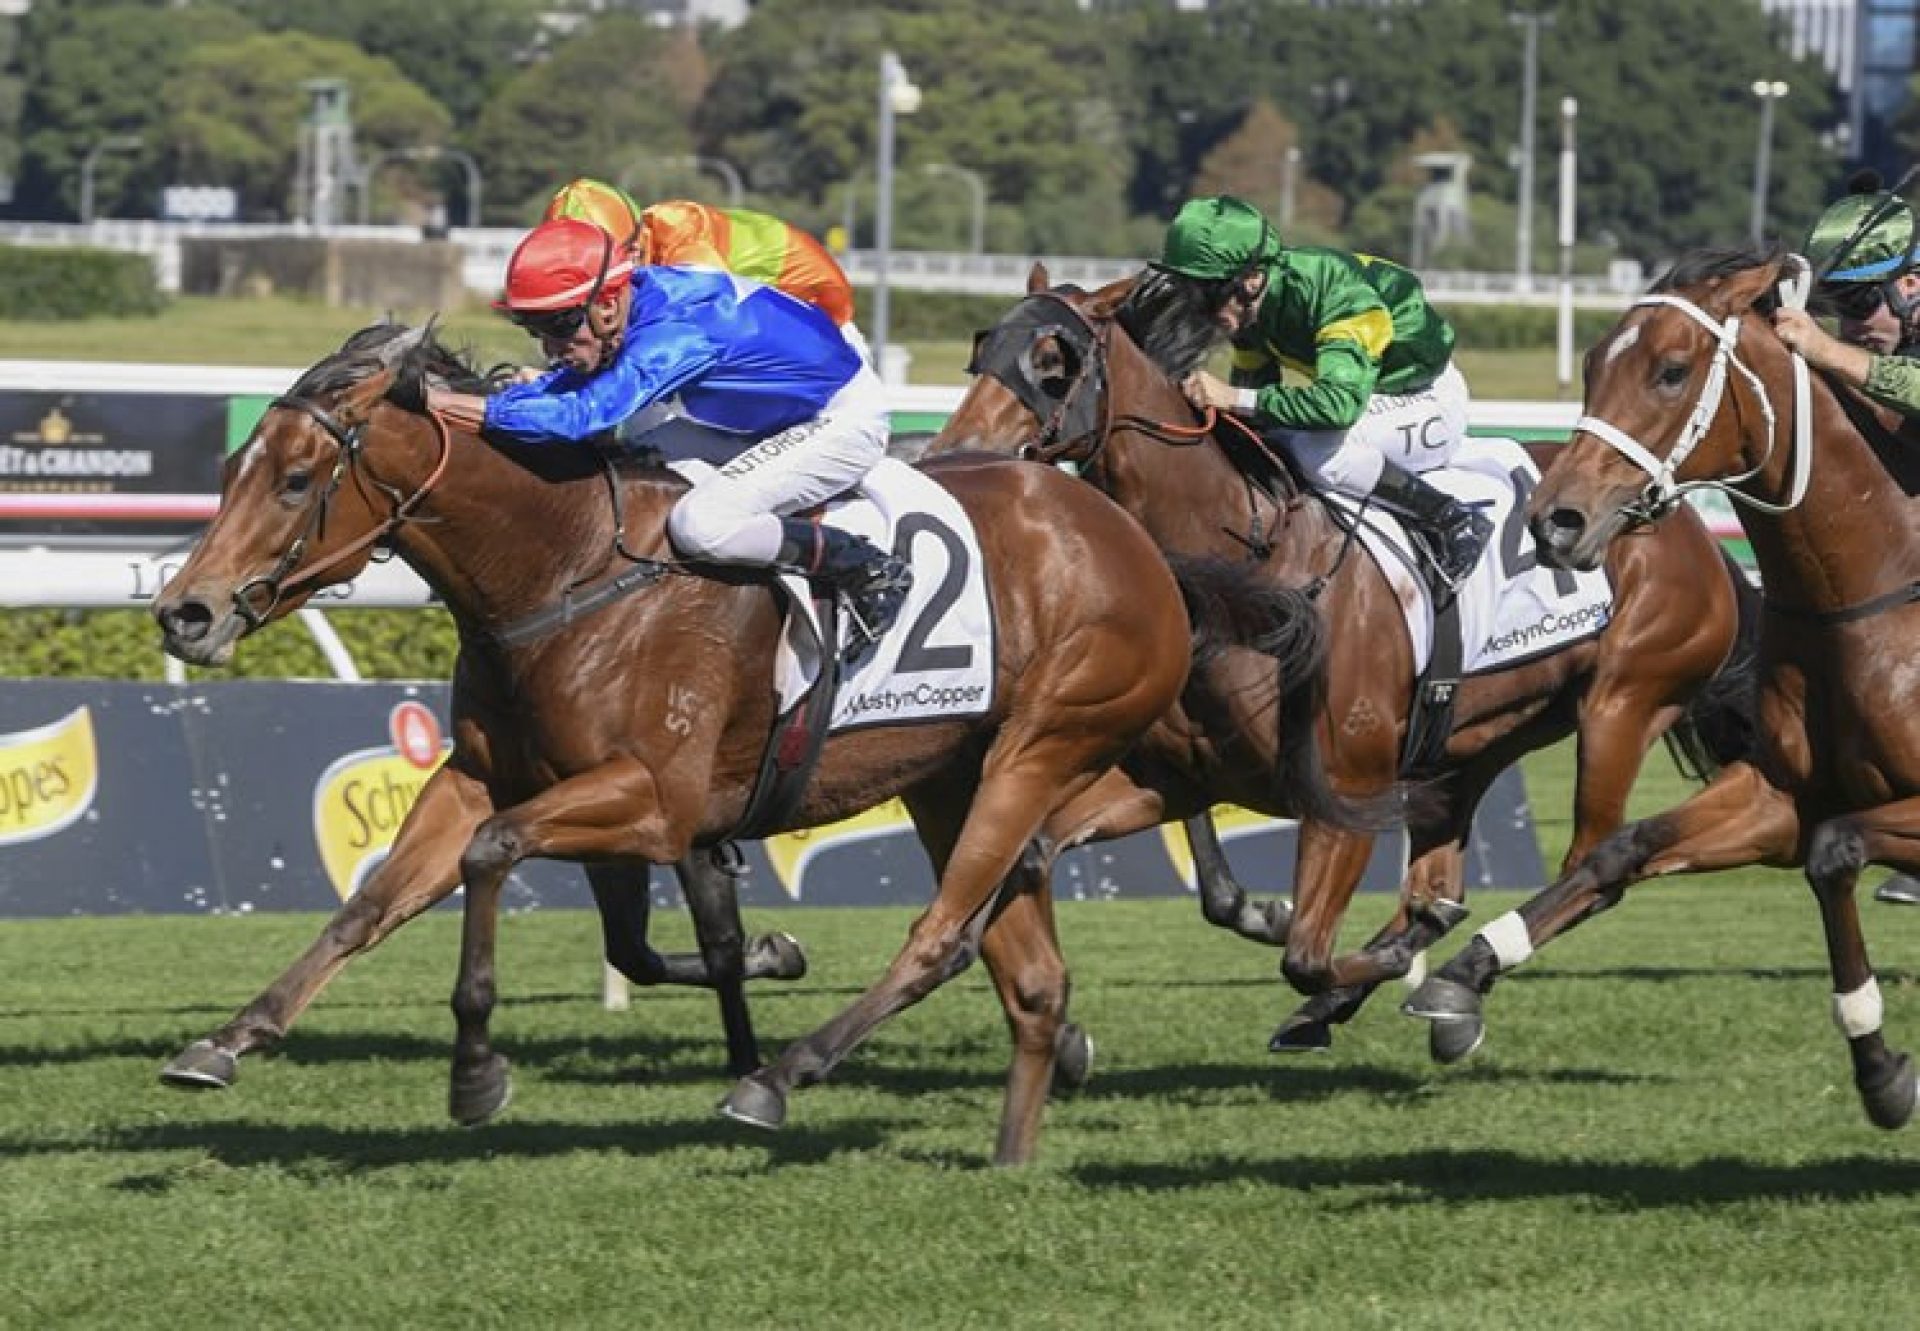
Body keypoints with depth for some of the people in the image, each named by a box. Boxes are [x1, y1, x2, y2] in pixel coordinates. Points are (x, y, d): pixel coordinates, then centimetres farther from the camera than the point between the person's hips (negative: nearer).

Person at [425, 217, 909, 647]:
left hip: (844, 422, -10)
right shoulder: (636, 300, -7)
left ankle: (869, 571, -9)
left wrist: (456, 406, -43)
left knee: (699, 524, -25)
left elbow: (584, 413, -42)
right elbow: (564, 384, 5)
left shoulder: (672, 332, -34)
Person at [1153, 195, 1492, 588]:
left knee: (1319, 449, -34)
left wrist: (1236, 398, -47)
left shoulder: (1339, 295, -34)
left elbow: (1342, 400, -47)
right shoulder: (1252, 306, -8)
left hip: (1430, 402, -9)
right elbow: (1251, 383, 5)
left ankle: (1454, 522, -19)